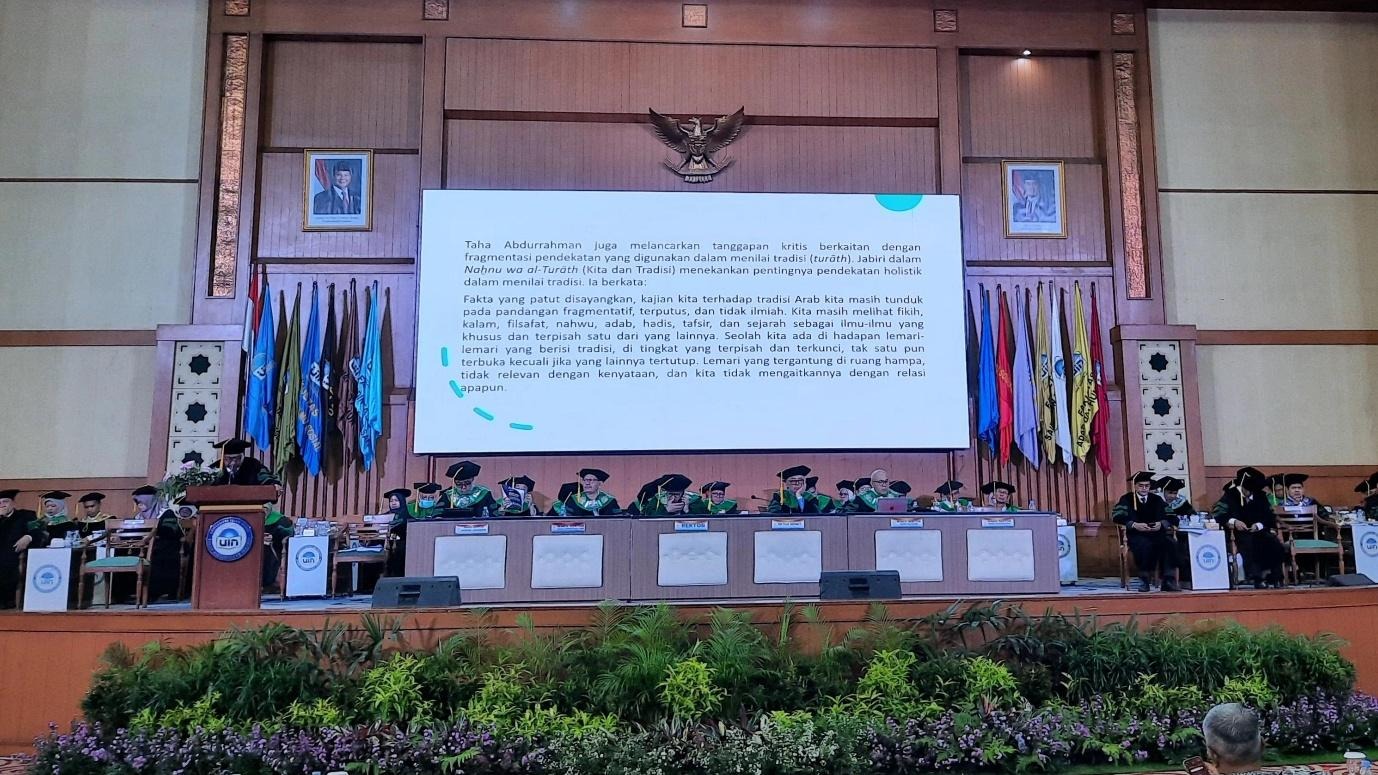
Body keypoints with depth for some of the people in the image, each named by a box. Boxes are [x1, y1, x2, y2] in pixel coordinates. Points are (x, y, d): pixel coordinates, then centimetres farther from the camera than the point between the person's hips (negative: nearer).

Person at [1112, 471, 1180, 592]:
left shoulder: (1157, 500, 20)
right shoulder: (1126, 499, 10)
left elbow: (1170, 517, 10)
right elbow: (1116, 516, -6)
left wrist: (1161, 523, -13)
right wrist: (1134, 525, -21)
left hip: (1156, 534, 3)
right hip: (1136, 535, -3)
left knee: (1170, 543, -31)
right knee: (1146, 545, -37)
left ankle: (1168, 580, -26)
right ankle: (1144, 580, -26)